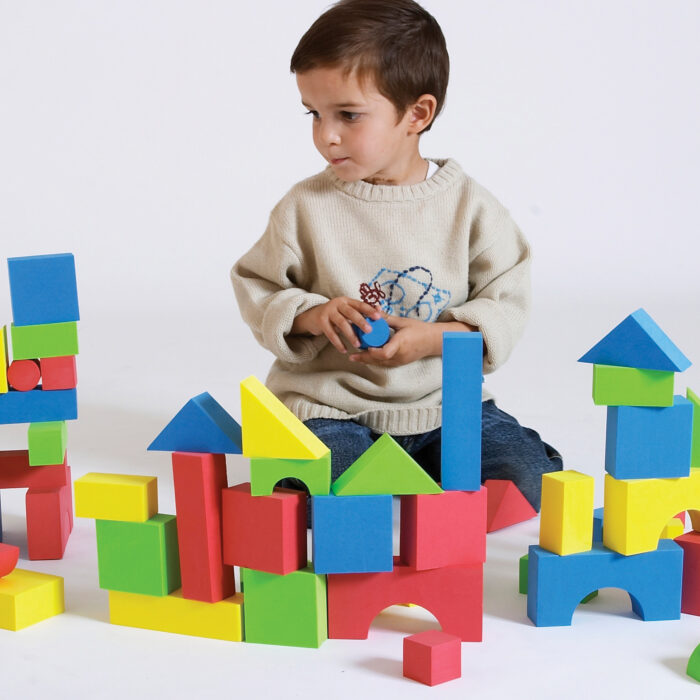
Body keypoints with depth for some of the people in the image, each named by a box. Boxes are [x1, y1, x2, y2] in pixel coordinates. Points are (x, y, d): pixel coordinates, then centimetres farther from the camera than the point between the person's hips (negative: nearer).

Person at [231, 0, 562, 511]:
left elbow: (507, 297, 0)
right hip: (332, 407, -1)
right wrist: (309, 315, -16)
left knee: (532, 482, -15)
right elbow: (256, 286, 4)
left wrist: (437, 337, -16)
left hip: (446, 400, 2)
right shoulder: (306, 206, -3)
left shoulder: (469, 205, -3)